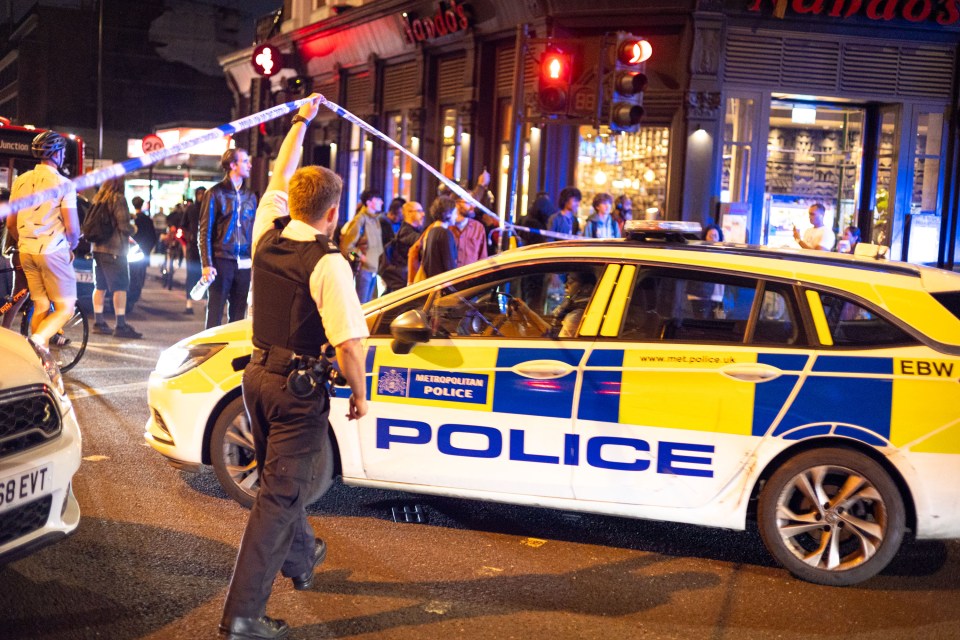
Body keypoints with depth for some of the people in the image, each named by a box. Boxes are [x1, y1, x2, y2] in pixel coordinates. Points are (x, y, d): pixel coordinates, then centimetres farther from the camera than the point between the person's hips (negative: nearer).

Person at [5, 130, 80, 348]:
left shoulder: (20, 181, 8)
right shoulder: (63, 184, -10)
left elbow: (10, 224, 12)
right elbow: (72, 228, -12)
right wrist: (71, 247, 6)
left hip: (26, 252, 6)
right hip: (53, 251, -6)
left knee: (41, 307, 14)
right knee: (65, 308, 1)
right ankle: (36, 342, -22)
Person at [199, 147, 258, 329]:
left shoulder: (250, 196, 13)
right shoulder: (215, 193, -1)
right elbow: (204, 231, -3)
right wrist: (206, 264, -12)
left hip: (244, 263, 4)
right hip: (222, 261, -4)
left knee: (238, 312, 8)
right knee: (215, 310, 0)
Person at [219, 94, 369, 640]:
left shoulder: (267, 236, -1)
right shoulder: (328, 264, -20)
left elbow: (280, 177, 17)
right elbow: (349, 343, -23)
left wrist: (302, 120, 28)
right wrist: (359, 393, -6)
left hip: (258, 374, 8)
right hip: (299, 387, -8)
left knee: (280, 479, 25)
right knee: (281, 494, -1)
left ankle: (300, 557, 49)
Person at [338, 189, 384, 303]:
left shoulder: (375, 219, 12)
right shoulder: (360, 219, -14)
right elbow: (346, 246, -16)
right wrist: (360, 257, -11)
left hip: (373, 269, 9)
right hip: (363, 269, -9)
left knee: (368, 304, 14)